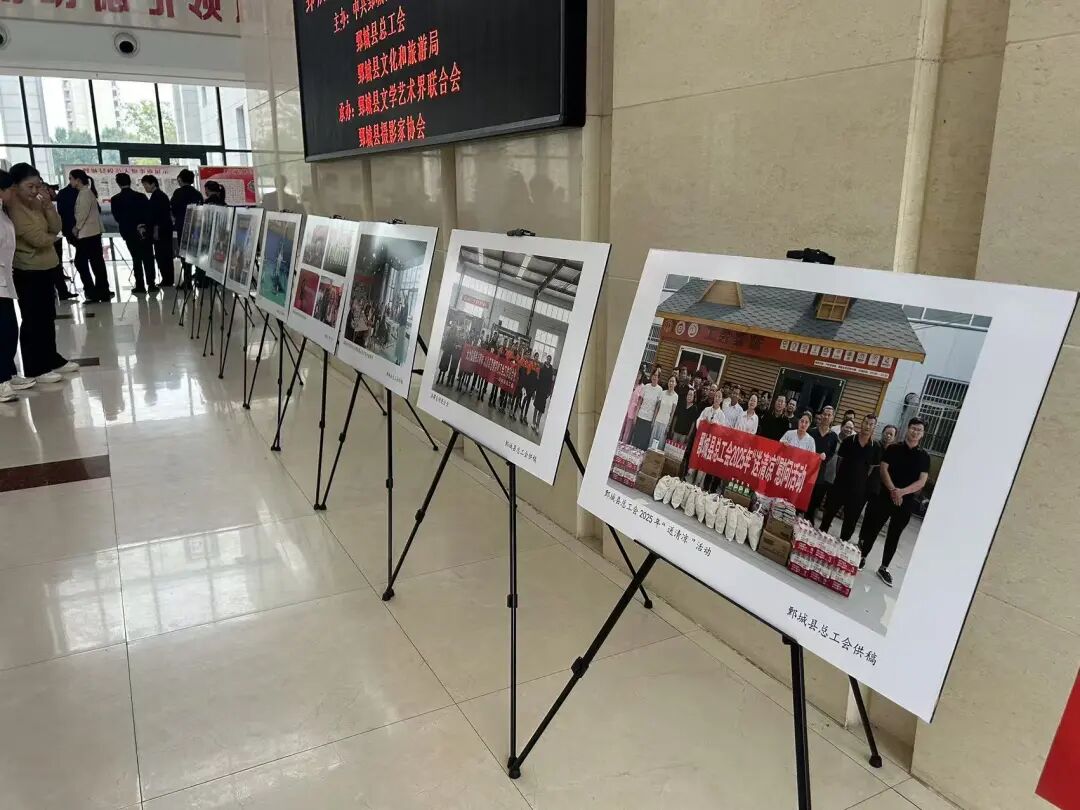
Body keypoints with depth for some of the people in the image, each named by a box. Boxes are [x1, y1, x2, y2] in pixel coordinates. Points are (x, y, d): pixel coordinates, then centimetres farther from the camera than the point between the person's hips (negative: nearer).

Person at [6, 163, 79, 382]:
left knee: (48, 318, 17)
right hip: (28, 271, -9)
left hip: (46, 268, 9)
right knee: (33, 320, -3)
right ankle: (35, 369, 3)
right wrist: (52, 237, 0)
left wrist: (48, 205, -11)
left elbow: (56, 228, 3)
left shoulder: (36, 203, 8)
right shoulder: (13, 208, -17)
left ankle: (52, 359, 28)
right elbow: (38, 238, -21)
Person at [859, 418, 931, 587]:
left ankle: (883, 568, 20)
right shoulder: (893, 448, 1)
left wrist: (902, 492, -19)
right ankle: (862, 558, 20)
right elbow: (883, 470, -6)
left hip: (906, 501, 1)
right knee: (873, 528, 3)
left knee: (894, 535, 9)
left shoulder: (924, 456, 3)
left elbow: (922, 482, -4)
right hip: (885, 496, -1)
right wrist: (893, 489, -21)